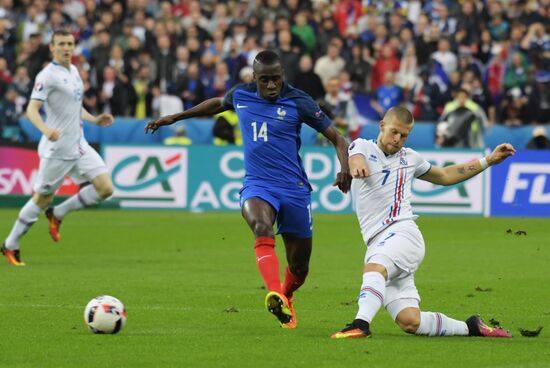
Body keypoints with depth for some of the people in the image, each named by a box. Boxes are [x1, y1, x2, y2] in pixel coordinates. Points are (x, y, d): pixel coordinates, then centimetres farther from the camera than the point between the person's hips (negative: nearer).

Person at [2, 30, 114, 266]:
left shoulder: (73, 71, 13)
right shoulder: (48, 76, -13)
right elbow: (32, 109, -22)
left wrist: (95, 120, 14)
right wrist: (45, 129, -40)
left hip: (79, 147, 8)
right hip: (57, 149, -8)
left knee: (105, 188, -4)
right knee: (42, 199, 0)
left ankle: (57, 214, 13)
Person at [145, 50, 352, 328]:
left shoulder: (298, 102, -6)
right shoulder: (240, 95, 4)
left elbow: (336, 137, -3)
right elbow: (217, 104, 28)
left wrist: (345, 168, -22)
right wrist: (173, 118, 33)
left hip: (294, 189, 0)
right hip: (256, 185, 1)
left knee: (299, 264, 8)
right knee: (262, 229, -34)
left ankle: (286, 298, 43)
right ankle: (275, 296, -54)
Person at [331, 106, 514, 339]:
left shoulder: (409, 158, 19)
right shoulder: (362, 147, 12)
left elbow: (445, 176, 36)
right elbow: (356, 160, -14)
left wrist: (488, 161, 31)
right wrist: (357, 166, -41)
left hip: (403, 233, 0)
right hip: (377, 245, 0)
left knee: (375, 267, -36)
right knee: (409, 322, -10)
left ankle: (361, 324, -52)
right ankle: (470, 327, 6)